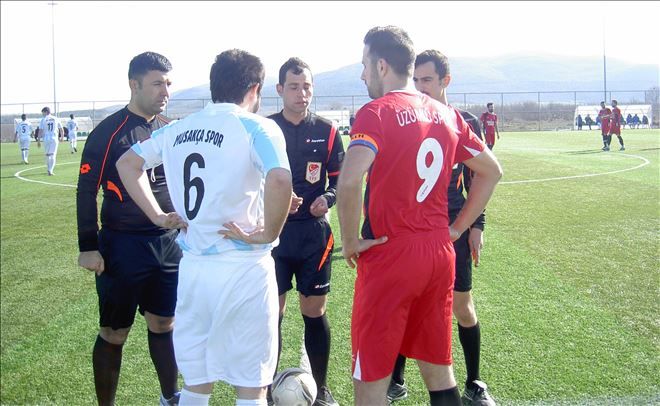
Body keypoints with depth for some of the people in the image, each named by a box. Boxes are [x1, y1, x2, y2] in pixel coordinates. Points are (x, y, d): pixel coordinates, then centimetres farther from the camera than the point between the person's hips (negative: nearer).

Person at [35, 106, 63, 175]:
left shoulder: (43, 119, 0)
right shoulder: (56, 119, 7)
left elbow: (40, 131, -6)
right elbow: (61, 130, 11)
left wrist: (38, 141, -1)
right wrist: (61, 138, 27)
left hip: (46, 139, 0)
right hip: (54, 139, 1)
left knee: (47, 155, 15)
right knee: (53, 155, -1)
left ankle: (49, 169, 22)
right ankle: (50, 170, -13)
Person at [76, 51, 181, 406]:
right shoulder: (108, 132, -10)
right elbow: (86, 192, -8)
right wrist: (88, 246, -11)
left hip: (169, 243, 5)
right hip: (122, 246, -5)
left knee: (164, 324, 14)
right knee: (114, 334, 5)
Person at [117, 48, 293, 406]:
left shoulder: (179, 129, 9)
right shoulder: (257, 127, -9)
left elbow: (127, 163, 19)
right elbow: (280, 181, -27)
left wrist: (157, 214, 13)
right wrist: (267, 234, -14)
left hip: (192, 265, 6)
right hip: (243, 268, -5)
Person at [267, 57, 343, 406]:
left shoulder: (327, 131, 4)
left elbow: (340, 179, 9)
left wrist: (326, 199, -12)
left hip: (314, 232, 1)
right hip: (273, 231, -1)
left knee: (315, 312, 7)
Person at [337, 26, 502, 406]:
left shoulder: (376, 112, -11)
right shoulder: (446, 114, 9)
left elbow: (349, 181, -27)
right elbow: (492, 171, 16)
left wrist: (350, 240, -13)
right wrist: (457, 228, 16)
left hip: (389, 256, -6)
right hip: (440, 253, 7)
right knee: (439, 370, 18)